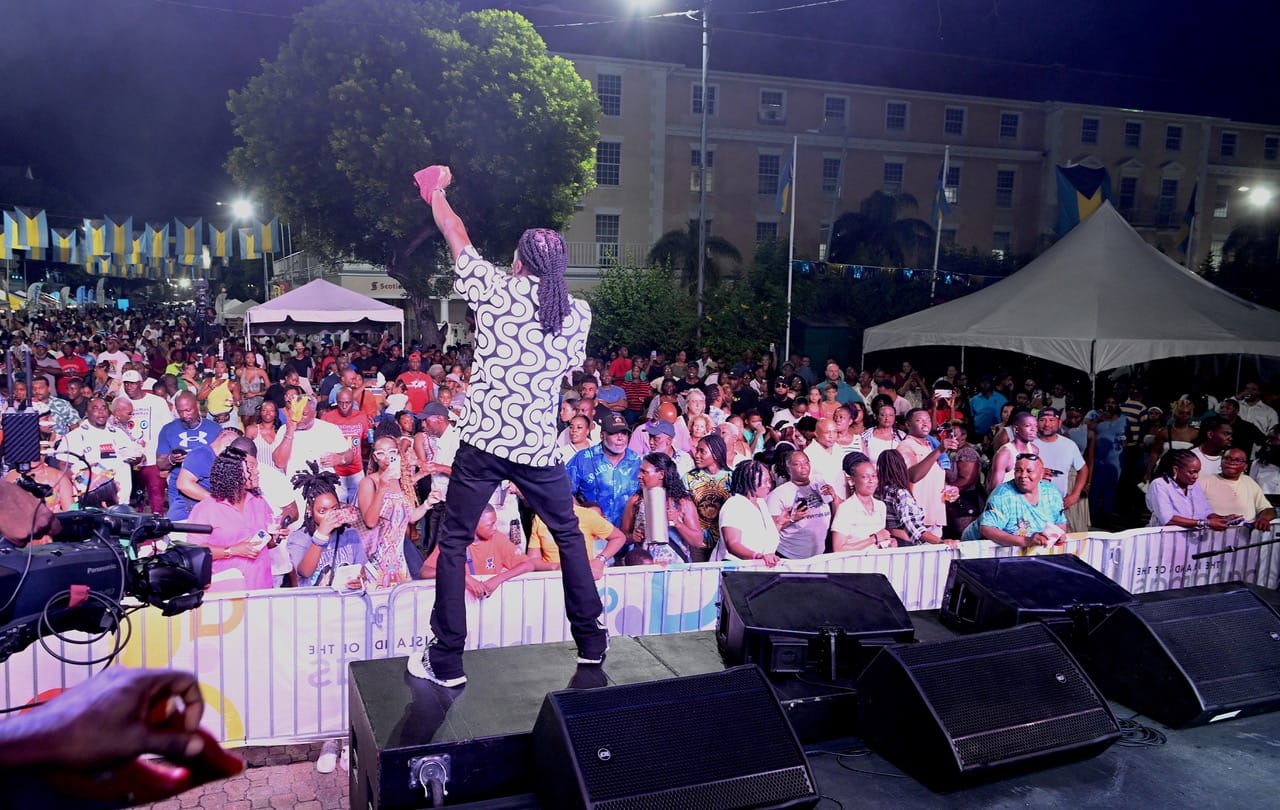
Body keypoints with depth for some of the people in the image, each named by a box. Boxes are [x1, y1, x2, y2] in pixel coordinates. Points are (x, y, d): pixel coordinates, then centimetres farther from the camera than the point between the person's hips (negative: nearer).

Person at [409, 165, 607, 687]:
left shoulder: (496, 290, -4)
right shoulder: (579, 313, 4)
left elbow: (455, 236, 12)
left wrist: (436, 192, 29)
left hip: (483, 441, -2)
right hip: (538, 447, 3)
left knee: (453, 544, 9)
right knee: (569, 536, 20)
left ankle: (446, 661, 11)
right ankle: (591, 640, 28)